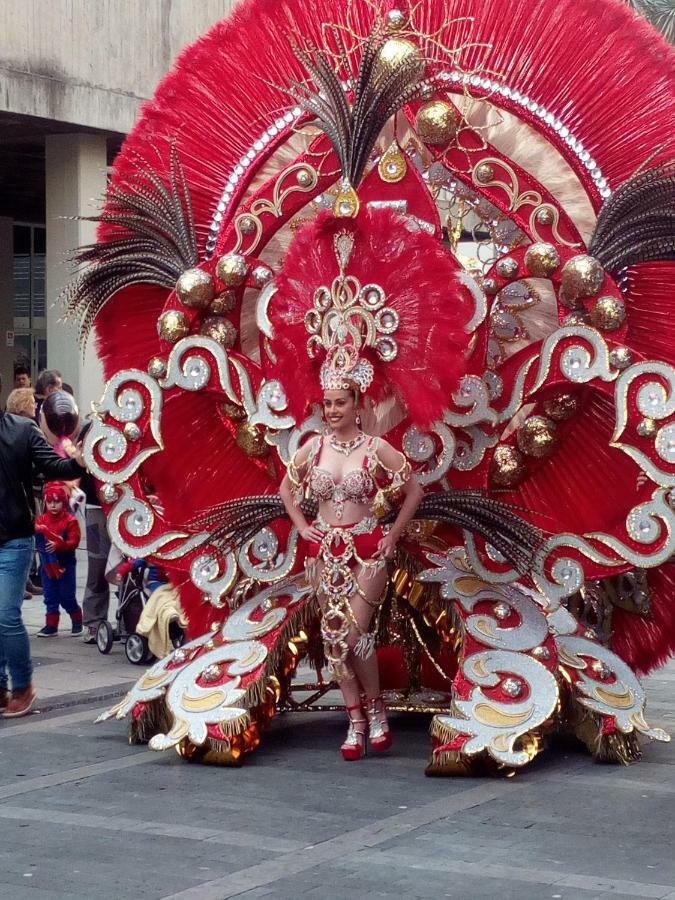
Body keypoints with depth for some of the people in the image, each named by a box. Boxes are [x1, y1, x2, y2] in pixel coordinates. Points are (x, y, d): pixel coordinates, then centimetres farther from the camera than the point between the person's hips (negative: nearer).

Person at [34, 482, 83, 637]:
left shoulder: (70, 520, -8)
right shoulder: (41, 520, 4)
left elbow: (74, 541, -15)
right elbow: (36, 539, 4)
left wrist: (58, 545, -29)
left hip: (65, 565, -4)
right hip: (48, 565, 4)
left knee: (67, 597, 3)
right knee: (50, 597, 7)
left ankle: (77, 622, 21)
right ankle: (51, 626, 12)